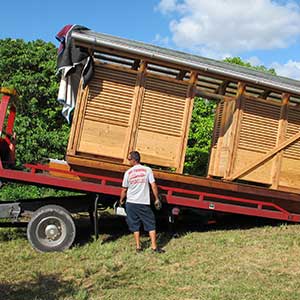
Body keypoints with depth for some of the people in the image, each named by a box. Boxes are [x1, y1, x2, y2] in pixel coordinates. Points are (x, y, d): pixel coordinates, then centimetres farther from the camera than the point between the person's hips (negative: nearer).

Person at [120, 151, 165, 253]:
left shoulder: (128, 172, -2)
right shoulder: (147, 170, -4)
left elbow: (124, 190, 5)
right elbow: (153, 186, -6)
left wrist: (121, 200, 21)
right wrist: (157, 199, 4)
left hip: (131, 203, 1)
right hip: (144, 203, -1)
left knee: (135, 225, 12)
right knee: (151, 224, 8)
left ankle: (138, 246, 14)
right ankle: (154, 247, 6)